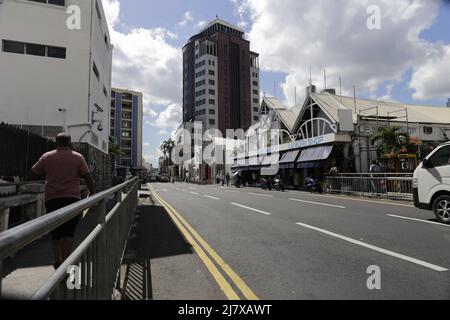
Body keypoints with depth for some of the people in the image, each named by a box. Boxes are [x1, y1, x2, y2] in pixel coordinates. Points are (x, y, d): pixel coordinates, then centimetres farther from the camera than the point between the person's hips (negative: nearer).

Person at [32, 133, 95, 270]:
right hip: (72, 198, -2)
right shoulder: (78, 157, 1)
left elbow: (34, 171, 15)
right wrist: (92, 192, 8)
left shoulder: (47, 157, 7)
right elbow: (87, 177, -1)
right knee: (69, 232, 2)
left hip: (52, 198, 2)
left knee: (55, 232, 14)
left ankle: (57, 261, 22)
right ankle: (65, 263, -2)